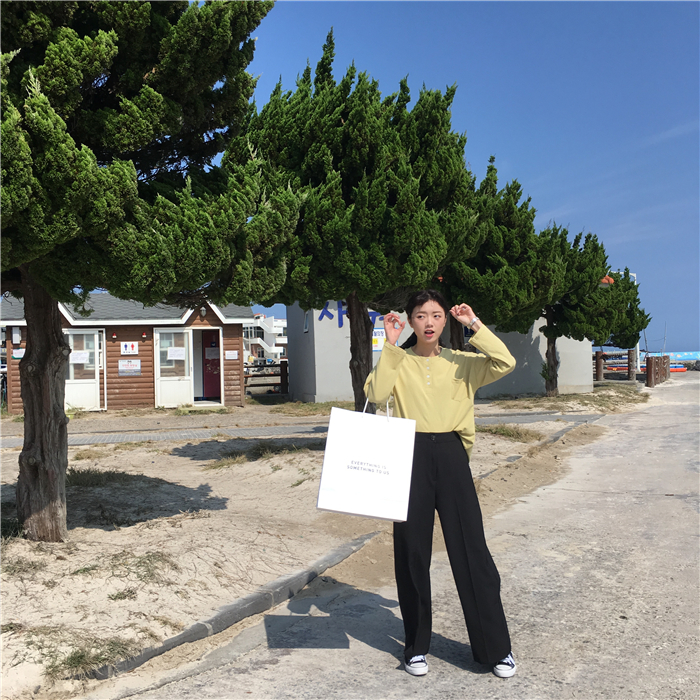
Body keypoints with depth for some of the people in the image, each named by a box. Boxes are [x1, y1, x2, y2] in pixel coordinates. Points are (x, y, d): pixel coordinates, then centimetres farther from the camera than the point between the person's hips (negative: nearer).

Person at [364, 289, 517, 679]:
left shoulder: (461, 362, 9)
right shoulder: (399, 361, 7)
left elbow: (506, 363, -8)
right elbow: (377, 394, -12)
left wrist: (474, 325, -7)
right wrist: (390, 345, -13)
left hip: (451, 456, 0)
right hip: (411, 456, 0)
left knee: (472, 551, 2)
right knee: (412, 552, 7)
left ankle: (496, 647, 17)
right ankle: (417, 646, 23)